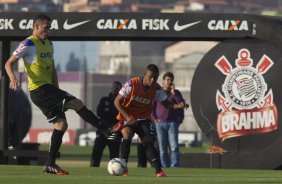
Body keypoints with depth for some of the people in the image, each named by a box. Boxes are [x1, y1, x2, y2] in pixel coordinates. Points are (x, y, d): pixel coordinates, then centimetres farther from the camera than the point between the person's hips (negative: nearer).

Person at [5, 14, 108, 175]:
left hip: (48, 89, 9)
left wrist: (56, 91, 13)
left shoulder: (48, 44, 16)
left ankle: (50, 164, 8)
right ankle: (109, 131, -11)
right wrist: (13, 78, -29)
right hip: (39, 90, -9)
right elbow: (9, 63, -9)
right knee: (78, 104, -14)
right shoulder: (28, 44, -9)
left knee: (61, 124, 5)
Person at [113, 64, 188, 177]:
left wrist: (178, 106, -21)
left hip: (144, 119, 3)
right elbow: (117, 102, -14)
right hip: (127, 117, -3)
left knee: (149, 142, -12)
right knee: (127, 136, -27)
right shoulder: (131, 84, -20)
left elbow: (166, 103, 1)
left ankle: (158, 170, -15)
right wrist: (127, 117, -24)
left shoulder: (157, 89, -9)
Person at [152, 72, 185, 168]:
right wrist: (154, 119, -1)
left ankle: (174, 167, -17)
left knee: (174, 147, -13)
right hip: (160, 123, 1)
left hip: (172, 123, -1)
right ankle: (165, 168, 3)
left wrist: (174, 93, -9)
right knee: (162, 149, 0)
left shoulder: (176, 93, 10)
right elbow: (151, 106, 10)